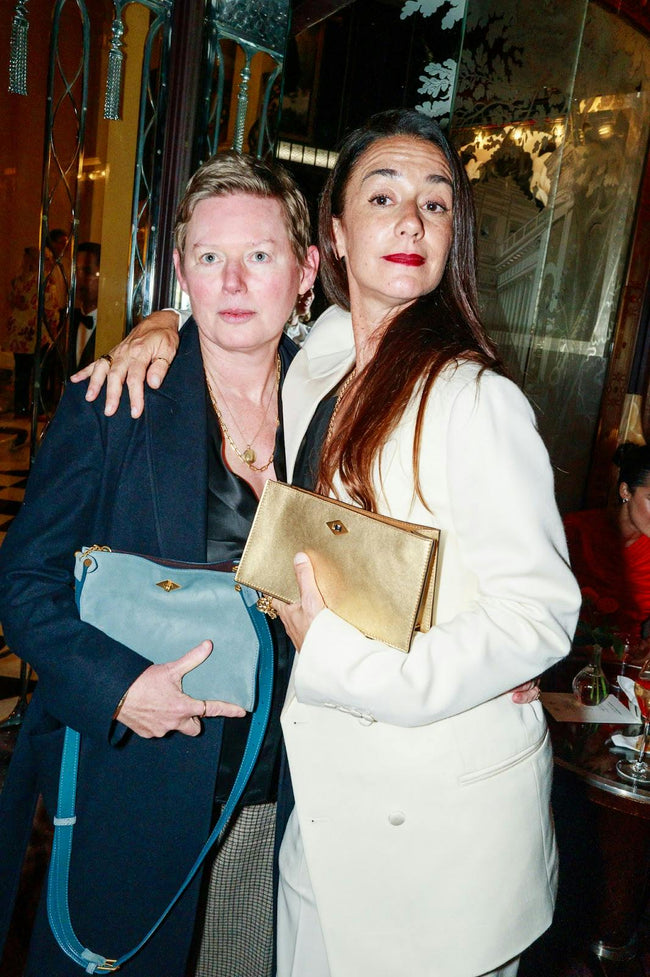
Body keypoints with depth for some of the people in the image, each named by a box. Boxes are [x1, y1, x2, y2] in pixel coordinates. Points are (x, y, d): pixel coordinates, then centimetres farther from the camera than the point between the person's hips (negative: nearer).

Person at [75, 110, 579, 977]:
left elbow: (541, 613, -19)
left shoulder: (476, 400, -18)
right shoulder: (313, 359, 1)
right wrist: (165, 325, 3)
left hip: (445, 806, -5)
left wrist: (338, 658, -21)